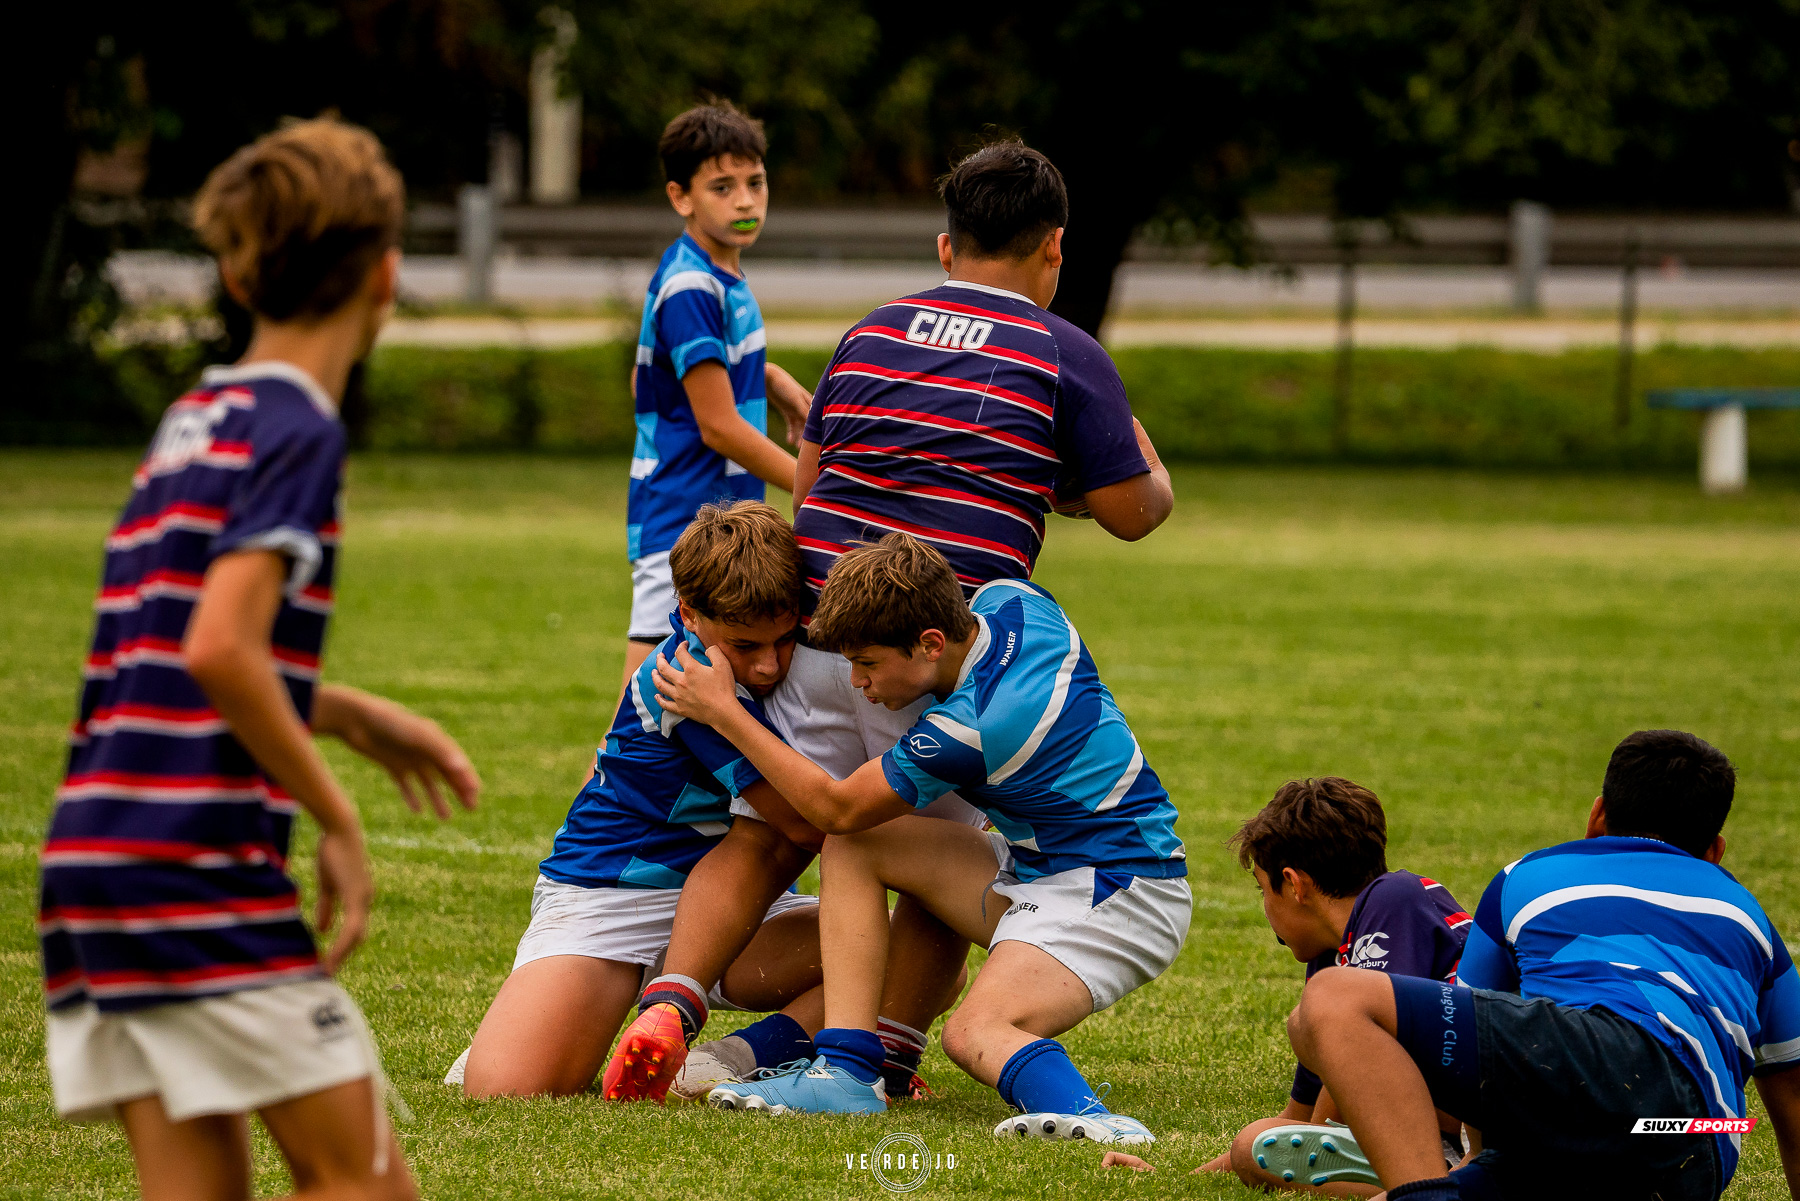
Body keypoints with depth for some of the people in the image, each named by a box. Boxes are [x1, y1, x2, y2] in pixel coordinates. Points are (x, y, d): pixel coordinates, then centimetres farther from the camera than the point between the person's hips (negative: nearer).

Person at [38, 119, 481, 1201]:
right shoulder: (298, 430, -9)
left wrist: (357, 717, 30)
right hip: (202, 870, -8)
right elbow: (221, 651, -21)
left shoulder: (196, 420, 17)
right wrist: (338, 820, -11)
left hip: (95, 856, 8)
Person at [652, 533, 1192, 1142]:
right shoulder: (1010, 601, -4)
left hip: (1119, 896, -10)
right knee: (852, 849, 3)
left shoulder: (970, 729, -27)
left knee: (975, 1032, -31)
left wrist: (721, 712, -7)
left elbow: (834, 807, -11)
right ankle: (846, 1070, -8)